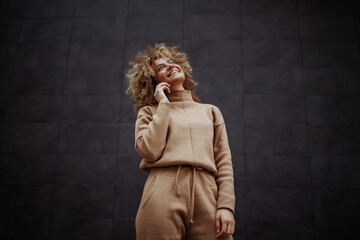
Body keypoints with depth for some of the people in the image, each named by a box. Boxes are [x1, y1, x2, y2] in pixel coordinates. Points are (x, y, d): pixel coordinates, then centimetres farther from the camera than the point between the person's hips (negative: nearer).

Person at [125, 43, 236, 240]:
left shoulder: (210, 111, 19)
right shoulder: (149, 112, 13)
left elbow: (224, 162, 9)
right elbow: (150, 151, -7)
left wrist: (226, 205, -4)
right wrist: (163, 104, 2)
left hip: (206, 196, 2)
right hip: (163, 195, -1)